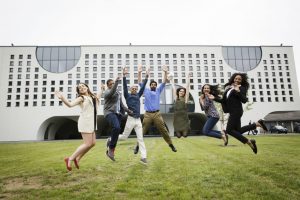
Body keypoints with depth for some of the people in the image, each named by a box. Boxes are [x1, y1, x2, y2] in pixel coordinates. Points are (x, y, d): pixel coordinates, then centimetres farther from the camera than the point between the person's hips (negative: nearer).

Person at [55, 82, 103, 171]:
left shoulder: (92, 97, 15)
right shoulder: (81, 98, -5)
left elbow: (97, 97, 41)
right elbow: (70, 104, -21)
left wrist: (101, 89, 41)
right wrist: (62, 98, -35)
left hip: (91, 122, 8)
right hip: (85, 122, -8)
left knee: (93, 143, 8)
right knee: (87, 144, -9)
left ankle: (77, 158, 20)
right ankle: (70, 159, 3)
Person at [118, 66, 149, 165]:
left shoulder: (138, 96, 13)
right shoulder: (127, 96, 1)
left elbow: (143, 87, 11)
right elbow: (125, 87, -11)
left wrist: (146, 77, 7)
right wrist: (124, 76, -20)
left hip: (138, 120, 4)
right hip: (131, 119, -4)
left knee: (140, 139, 1)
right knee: (124, 137, 8)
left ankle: (143, 157, 1)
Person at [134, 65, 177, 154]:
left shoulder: (158, 90, 14)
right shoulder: (146, 91, 11)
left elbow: (164, 82, 7)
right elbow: (140, 83, 6)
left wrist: (165, 72, -3)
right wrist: (139, 73, -3)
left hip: (157, 114, 1)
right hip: (147, 114, -1)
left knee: (164, 130, 4)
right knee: (142, 131, 2)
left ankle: (171, 144, 15)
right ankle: (138, 146, 14)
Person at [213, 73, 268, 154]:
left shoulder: (241, 88, -3)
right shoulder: (229, 88, 15)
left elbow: (244, 100, -16)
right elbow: (224, 100, 20)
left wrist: (238, 91, -24)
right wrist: (215, 98, 15)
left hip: (236, 111, -8)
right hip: (233, 112, 8)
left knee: (229, 130, -10)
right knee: (238, 130, 13)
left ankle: (249, 142, 0)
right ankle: (257, 123, 21)